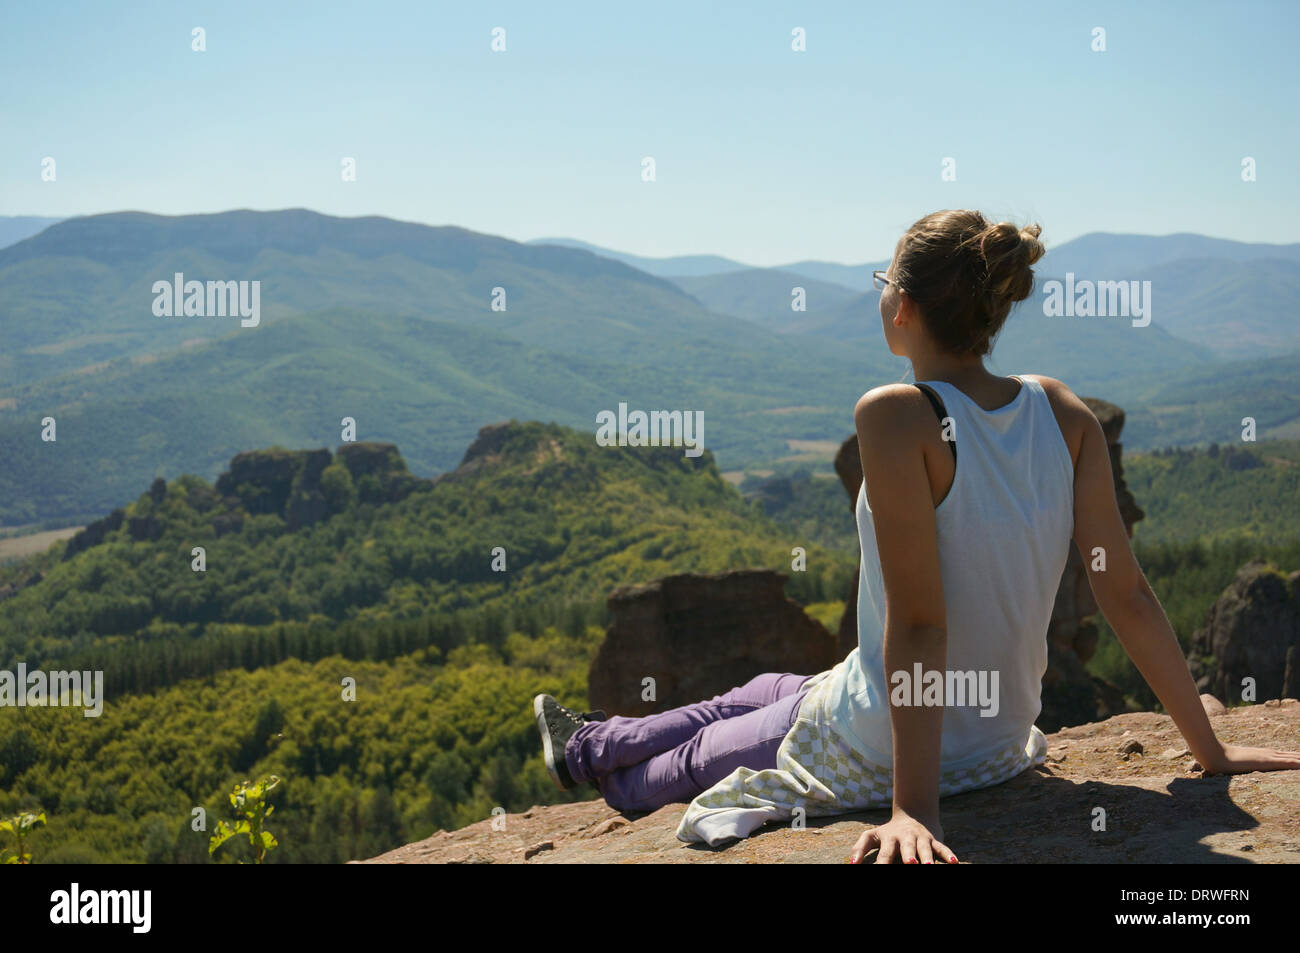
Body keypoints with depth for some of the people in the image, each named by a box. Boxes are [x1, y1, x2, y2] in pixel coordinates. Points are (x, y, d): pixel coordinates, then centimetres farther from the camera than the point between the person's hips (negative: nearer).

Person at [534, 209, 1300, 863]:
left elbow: (919, 621, -29)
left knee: (700, 758, 26)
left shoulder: (898, 416, -26)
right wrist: (1210, 749, -1)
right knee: (765, 692, 32)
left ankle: (593, 757, 57)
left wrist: (915, 806, -26)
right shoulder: (1062, 413, -9)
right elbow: (1126, 593, -8)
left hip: (880, 753, -6)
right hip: (1003, 738, 6)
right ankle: (596, 741, 56)